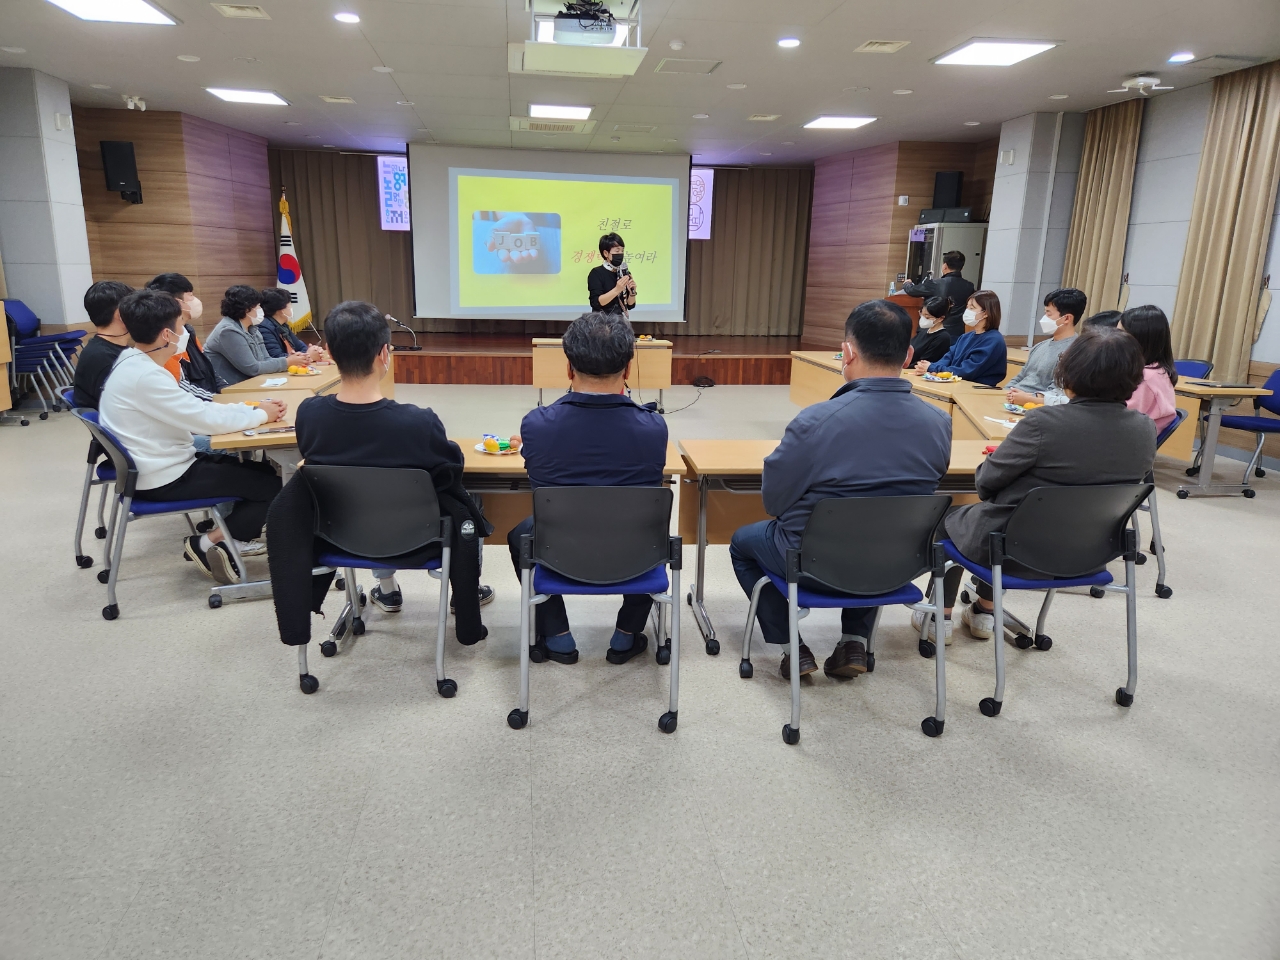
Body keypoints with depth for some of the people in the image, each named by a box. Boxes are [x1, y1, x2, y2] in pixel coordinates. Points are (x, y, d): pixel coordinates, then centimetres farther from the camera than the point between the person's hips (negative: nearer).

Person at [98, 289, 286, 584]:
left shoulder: (135, 363, 6)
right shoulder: (144, 376, -25)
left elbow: (195, 408, 9)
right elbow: (205, 419, -24)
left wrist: (253, 407, 0)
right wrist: (262, 415, -10)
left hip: (165, 466, 10)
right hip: (163, 479, -10)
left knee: (261, 469, 14)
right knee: (270, 485, -5)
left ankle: (231, 537, 18)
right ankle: (209, 544, 3)